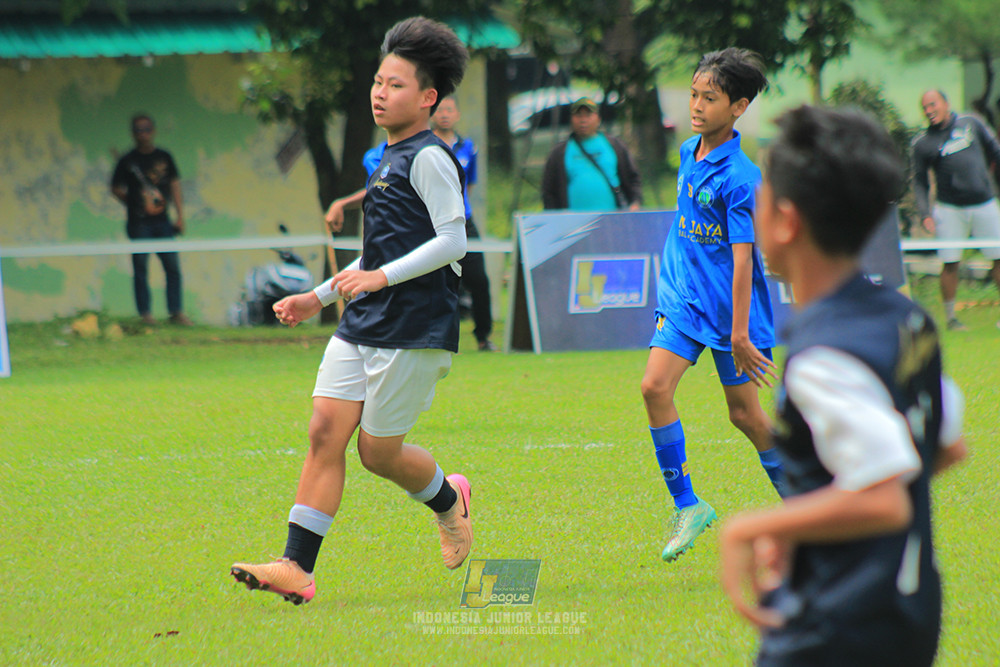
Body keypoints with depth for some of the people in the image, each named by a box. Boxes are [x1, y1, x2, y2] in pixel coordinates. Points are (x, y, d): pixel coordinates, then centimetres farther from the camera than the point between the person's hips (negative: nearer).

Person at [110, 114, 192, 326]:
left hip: (162, 221, 3)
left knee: (172, 266, 1)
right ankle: (145, 314, 3)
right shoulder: (128, 161, 1)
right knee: (140, 268, -1)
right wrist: (133, 203, -3)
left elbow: (174, 186, 12)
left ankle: (176, 312, 6)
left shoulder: (164, 157, 10)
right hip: (138, 222, -3)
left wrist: (180, 216, 5)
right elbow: (116, 189, 7)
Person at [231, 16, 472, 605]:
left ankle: (449, 500, 30)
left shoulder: (429, 159, -10)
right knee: (325, 433, -5)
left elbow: (452, 241, -17)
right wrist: (319, 297, 27)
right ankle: (297, 569, -9)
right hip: (361, 324, 9)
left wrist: (381, 277, -25)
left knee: (378, 451, -1)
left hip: (414, 330, -9)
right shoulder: (391, 160, 20)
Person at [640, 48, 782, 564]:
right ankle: (687, 506, -4)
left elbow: (742, 258, -21)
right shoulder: (688, 153, 4)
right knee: (655, 387, -13)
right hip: (683, 297, 6)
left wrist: (740, 334, -22)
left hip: (731, 305, -6)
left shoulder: (740, 178, -19)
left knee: (745, 413, 4)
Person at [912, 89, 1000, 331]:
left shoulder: (971, 124, 6)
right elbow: (919, 182, 4)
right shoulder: (922, 143, 2)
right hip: (949, 209, -1)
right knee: (950, 263, -5)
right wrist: (925, 214, -6)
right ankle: (950, 317, 7)